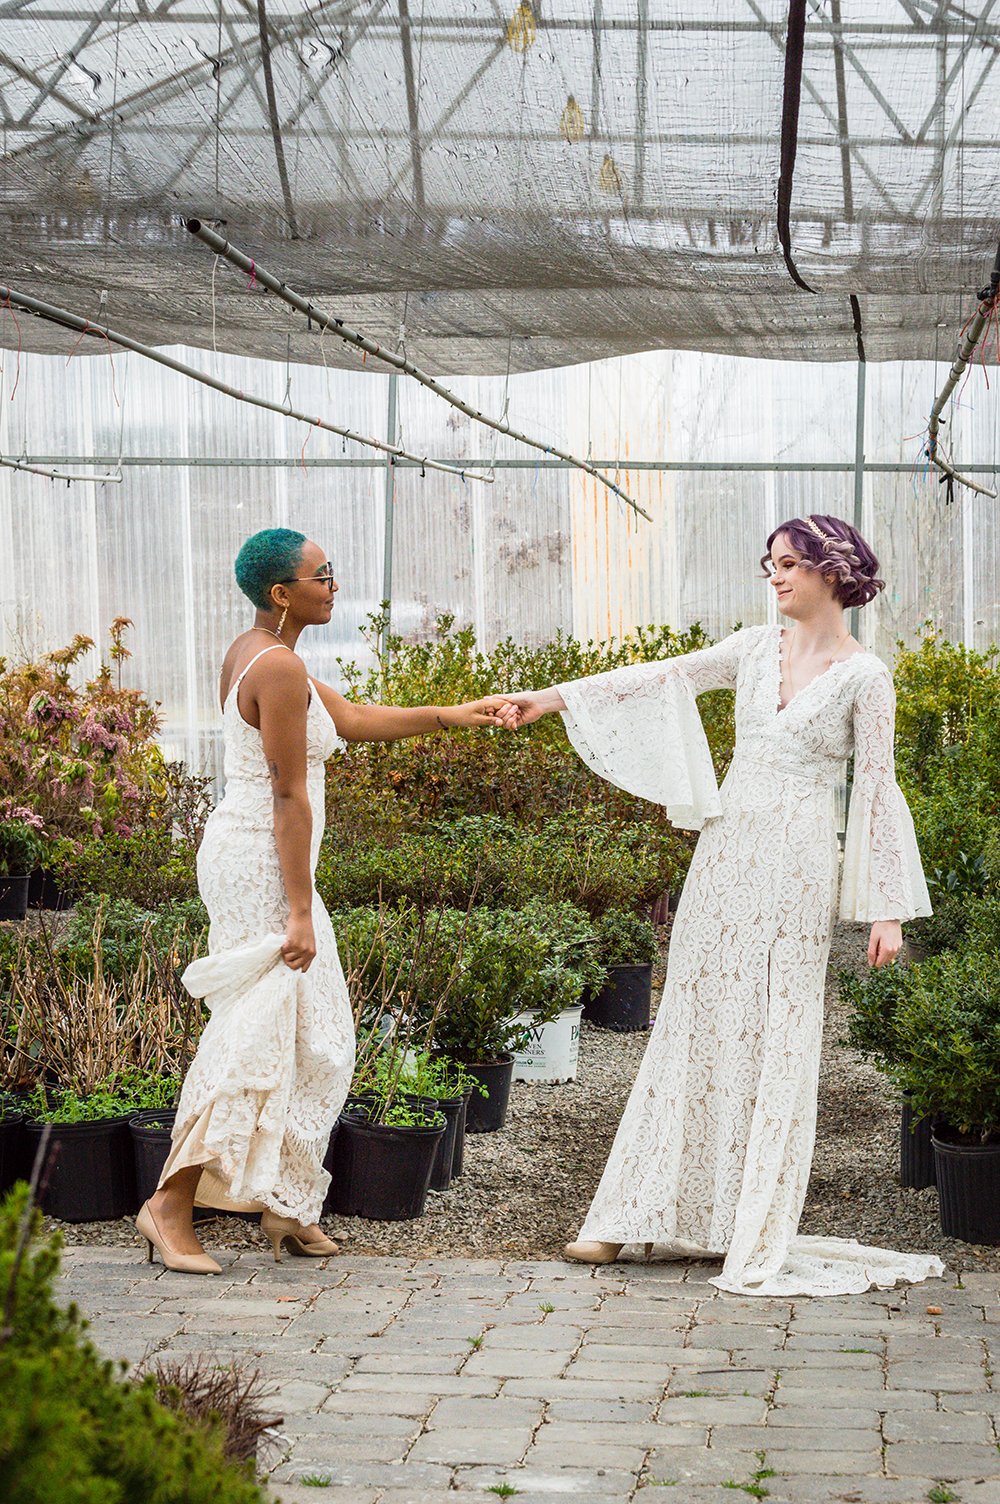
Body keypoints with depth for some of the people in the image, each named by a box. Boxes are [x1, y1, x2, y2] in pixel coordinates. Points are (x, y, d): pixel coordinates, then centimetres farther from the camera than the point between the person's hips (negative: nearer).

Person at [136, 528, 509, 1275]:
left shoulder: (254, 653, 13)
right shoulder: (280, 667, -18)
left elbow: (353, 718, 21)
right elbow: (290, 796, -19)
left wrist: (451, 716, 20)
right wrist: (300, 912, -19)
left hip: (251, 854, 10)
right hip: (261, 859, -10)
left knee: (315, 1036, 13)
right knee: (256, 1036, -7)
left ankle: (286, 1205, 19)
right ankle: (171, 1205, -2)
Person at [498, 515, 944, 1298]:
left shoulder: (865, 675, -3)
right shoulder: (758, 648, 10)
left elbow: (878, 790, -4)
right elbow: (661, 677, 8)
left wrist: (887, 909, -8)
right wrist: (554, 697, -1)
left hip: (798, 866, -4)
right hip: (726, 853, 4)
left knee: (778, 1036, -1)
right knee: (696, 1024, 6)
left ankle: (756, 1234, 7)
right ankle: (634, 1215, 8)